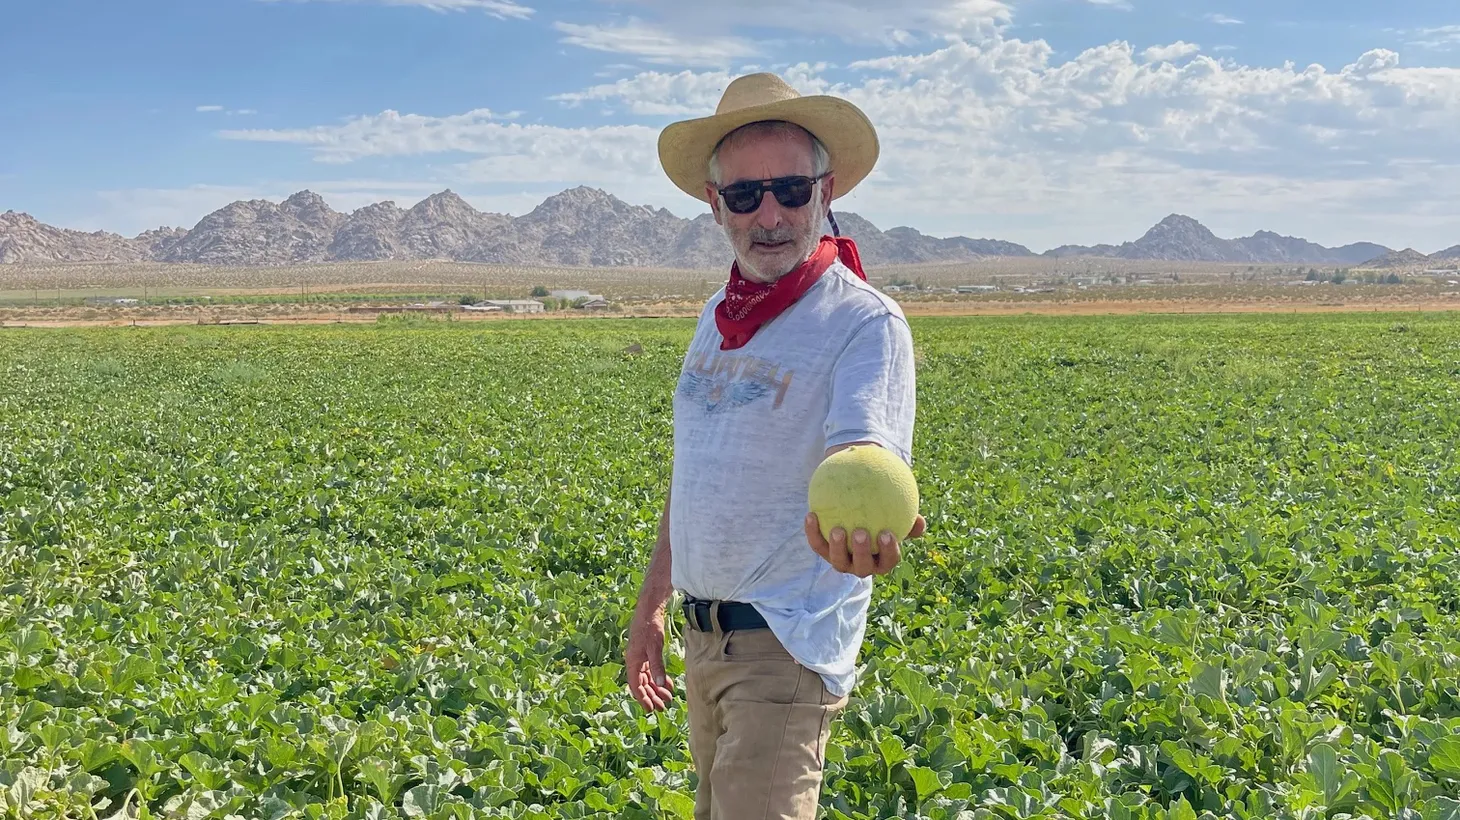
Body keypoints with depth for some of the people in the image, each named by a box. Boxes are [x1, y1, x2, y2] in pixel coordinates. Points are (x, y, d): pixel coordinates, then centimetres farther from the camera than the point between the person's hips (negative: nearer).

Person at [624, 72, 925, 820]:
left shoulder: (865, 322, -14)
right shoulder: (717, 318, 8)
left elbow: (862, 445, -31)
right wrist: (650, 607, 19)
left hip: (787, 643, -7)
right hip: (703, 632, 8)